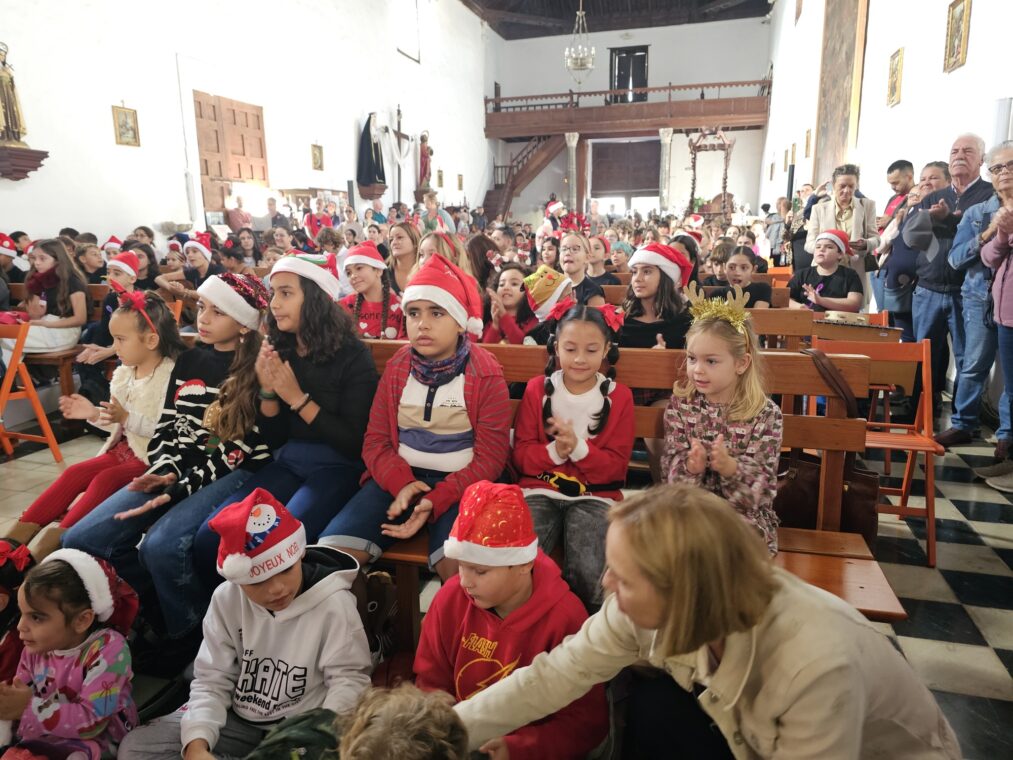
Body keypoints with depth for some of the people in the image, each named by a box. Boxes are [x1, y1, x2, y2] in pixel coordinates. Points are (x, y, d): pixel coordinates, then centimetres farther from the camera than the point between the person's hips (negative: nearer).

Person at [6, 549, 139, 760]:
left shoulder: (108, 648, -21)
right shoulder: (35, 649, 1)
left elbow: (92, 721, -24)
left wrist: (30, 708, -27)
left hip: (90, 742, -6)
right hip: (40, 740, 6)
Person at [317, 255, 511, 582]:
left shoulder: (486, 374, -5)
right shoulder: (396, 367, 7)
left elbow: (490, 458, -8)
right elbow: (376, 439, 5)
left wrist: (434, 501, -20)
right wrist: (401, 483, -16)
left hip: (460, 483, -3)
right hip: (400, 477, 4)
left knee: (459, 566, -32)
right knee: (332, 551, -17)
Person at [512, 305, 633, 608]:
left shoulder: (619, 396, 2)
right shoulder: (537, 388, 5)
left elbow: (616, 466, -1)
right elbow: (520, 454, 3)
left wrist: (578, 447, -19)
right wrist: (554, 453, -17)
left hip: (594, 496, -1)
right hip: (540, 490, 1)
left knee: (588, 574, -25)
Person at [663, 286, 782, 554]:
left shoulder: (766, 414, -6)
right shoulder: (681, 403, 1)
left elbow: (762, 484, -11)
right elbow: (670, 465, -3)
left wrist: (729, 466, -31)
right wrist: (691, 466, -26)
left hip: (745, 514, -1)